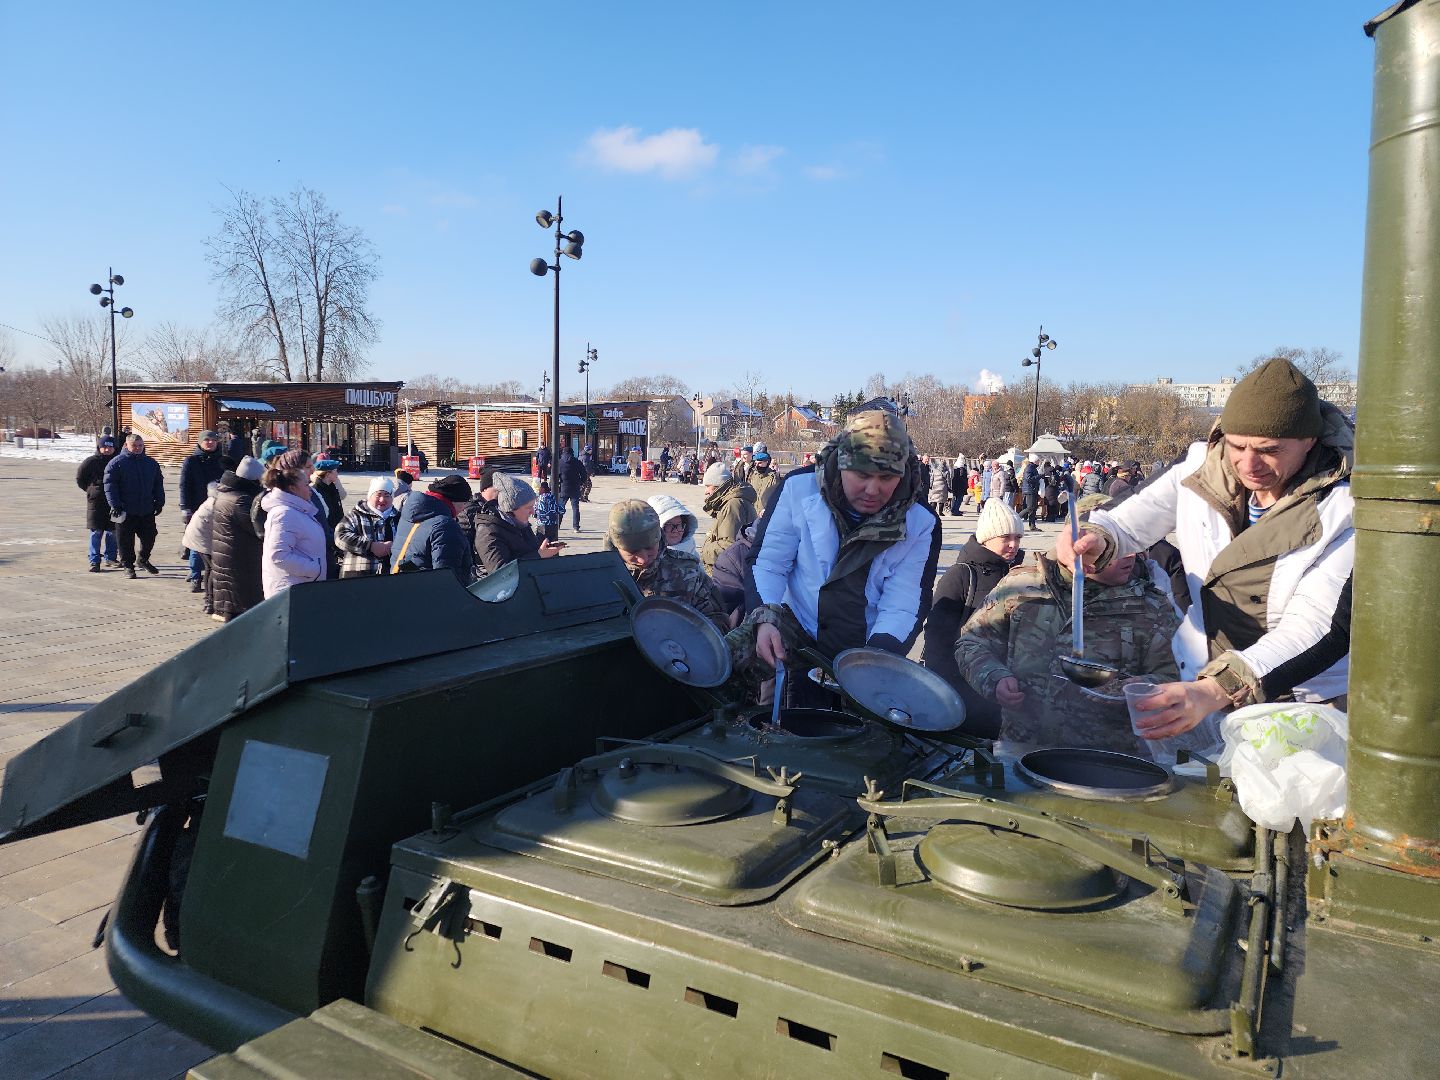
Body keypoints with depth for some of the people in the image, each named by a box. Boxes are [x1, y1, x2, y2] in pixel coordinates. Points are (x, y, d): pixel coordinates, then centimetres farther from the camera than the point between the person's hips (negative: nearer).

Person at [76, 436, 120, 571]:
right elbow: (80, 478, 6)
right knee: (96, 533, -2)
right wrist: (91, 490, 3)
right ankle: (94, 561, 1)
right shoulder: (91, 462, -4)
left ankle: (110, 558, 23)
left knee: (113, 532, 10)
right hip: (96, 502, -3)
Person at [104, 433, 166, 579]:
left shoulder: (151, 463, 11)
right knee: (126, 540, 2)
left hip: (147, 511, 4)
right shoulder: (117, 463, -3)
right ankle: (128, 566, 15)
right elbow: (110, 486, -6)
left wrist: (159, 503, 8)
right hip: (126, 511, -4)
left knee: (149, 537, 9)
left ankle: (144, 560, 30)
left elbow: (158, 484, 16)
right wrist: (115, 506, -14)